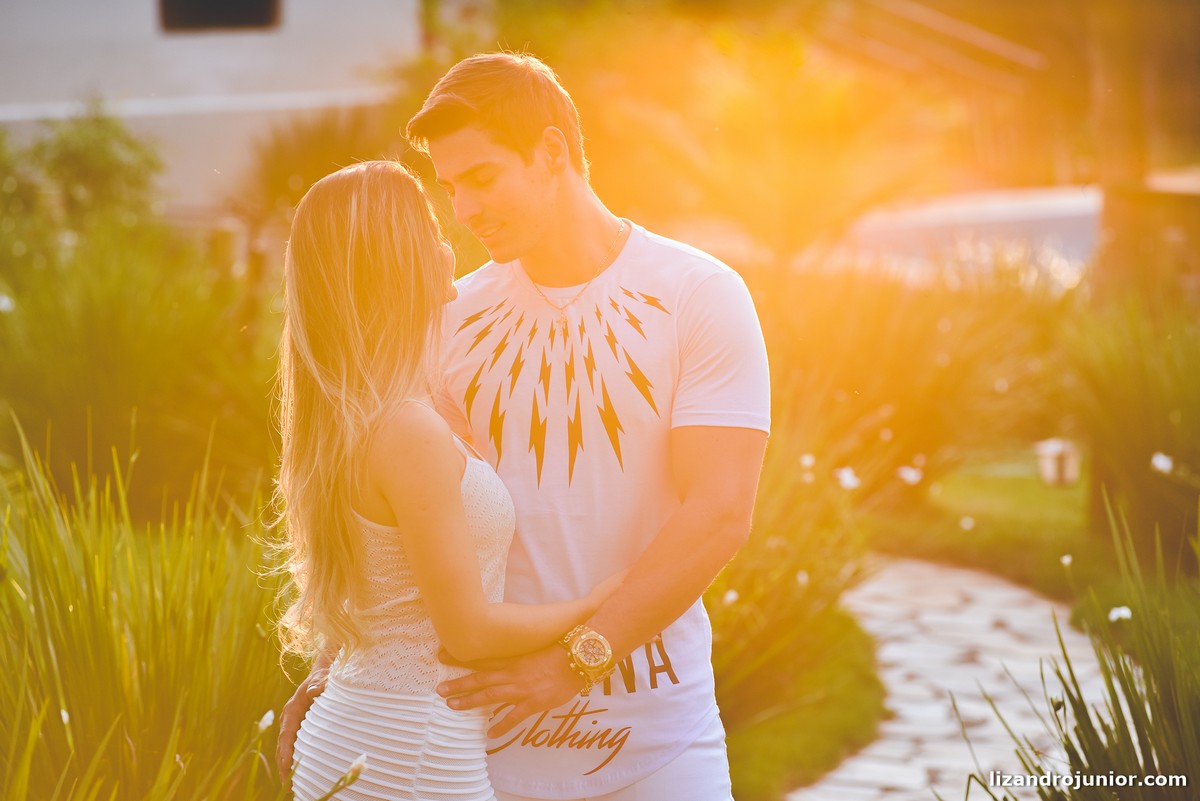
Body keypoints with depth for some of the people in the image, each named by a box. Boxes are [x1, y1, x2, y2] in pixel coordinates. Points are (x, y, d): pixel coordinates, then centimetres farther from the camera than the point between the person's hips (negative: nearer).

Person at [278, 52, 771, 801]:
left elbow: (719, 512, -15)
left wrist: (578, 657, -22)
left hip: (654, 721, -3)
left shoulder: (701, 296, -7)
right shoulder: (460, 316, 5)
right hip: (498, 715, 3)